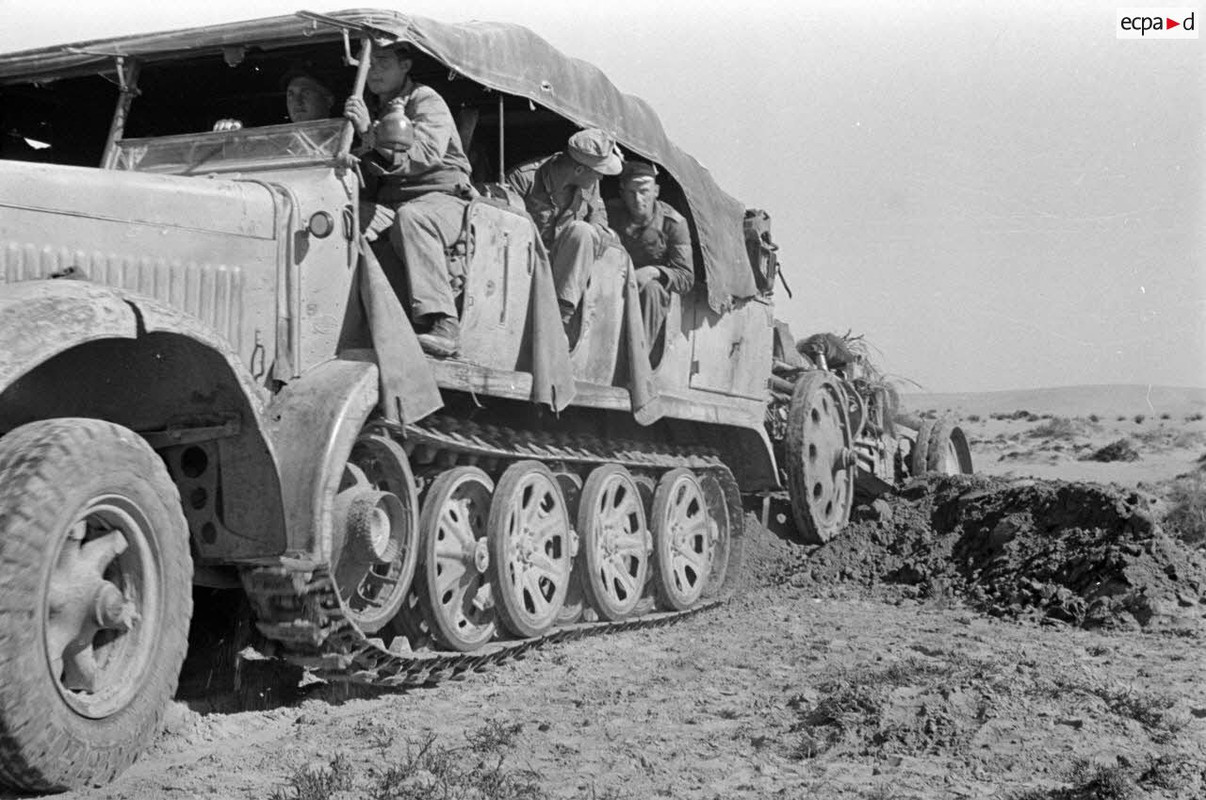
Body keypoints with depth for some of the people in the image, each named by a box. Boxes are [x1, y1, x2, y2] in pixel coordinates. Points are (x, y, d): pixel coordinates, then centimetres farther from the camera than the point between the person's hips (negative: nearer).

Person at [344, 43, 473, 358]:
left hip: (440, 195, -7)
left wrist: (371, 134, -31)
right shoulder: (377, 110, 21)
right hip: (390, 201, 7)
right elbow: (371, 180, 18)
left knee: (409, 217, -40)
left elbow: (425, 154, -21)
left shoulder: (425, 101, 0)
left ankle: (441, 324, -49)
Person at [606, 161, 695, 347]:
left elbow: (686, 279, -12)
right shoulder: (610, 213, -6)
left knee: (650, 289, -36)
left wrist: (654, 272, -31)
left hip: (655, 297, -2)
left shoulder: (673, 223, -11)